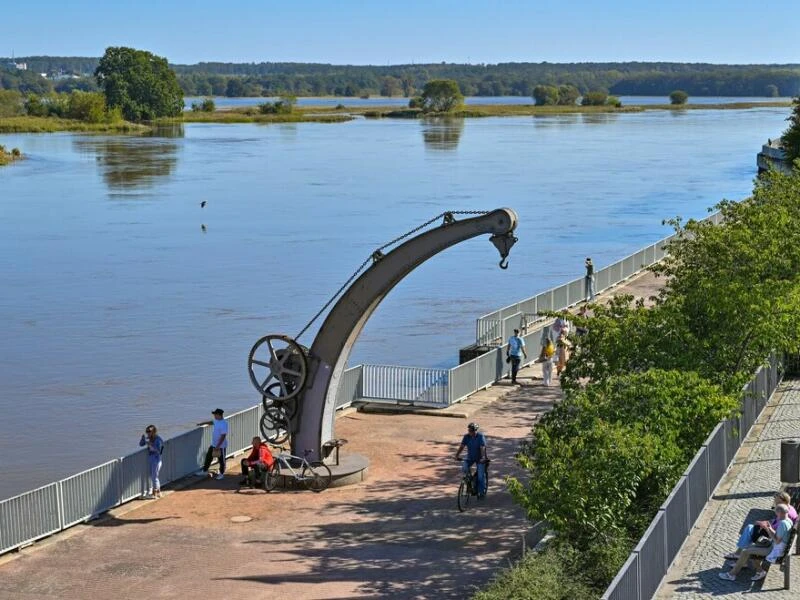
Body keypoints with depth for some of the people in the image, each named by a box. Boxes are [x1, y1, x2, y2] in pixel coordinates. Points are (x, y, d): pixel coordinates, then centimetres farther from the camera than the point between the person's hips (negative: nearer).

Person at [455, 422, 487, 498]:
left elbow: (482, 448, -28)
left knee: (481, 476, -6)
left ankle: (481, 492, 10)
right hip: (470, 458, 3)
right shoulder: (466, 437, -8)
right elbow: (462, 446, -13)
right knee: (464, 468, -24)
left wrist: (483, 458, -42)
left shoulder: (480, 437, -19)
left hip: (479, 459, -3)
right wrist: (457, 455, -28)